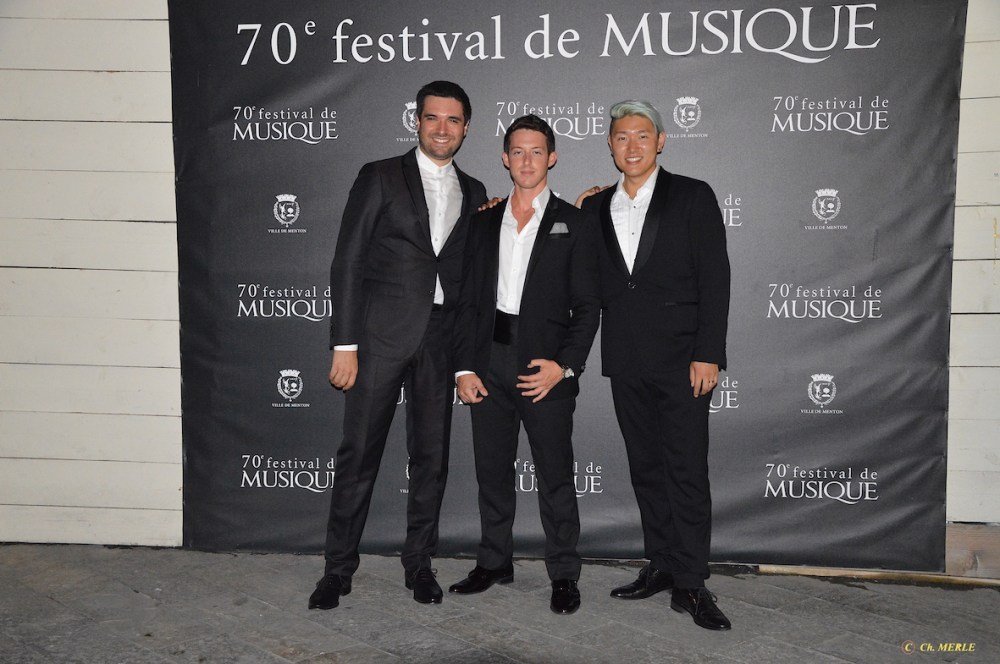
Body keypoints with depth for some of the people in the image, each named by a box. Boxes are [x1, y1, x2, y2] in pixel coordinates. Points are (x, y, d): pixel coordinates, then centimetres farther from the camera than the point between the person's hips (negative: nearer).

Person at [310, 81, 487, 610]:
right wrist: (344, 344, -10)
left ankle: (419, 563, 24)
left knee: (431, 456, 9)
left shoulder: (473, 193, 14)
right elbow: (347, 263, -3)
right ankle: (339, 567, 15)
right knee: (358, 453, 0)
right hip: (381, 334, -3)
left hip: (442, 339, 4)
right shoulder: (380, 177, 2)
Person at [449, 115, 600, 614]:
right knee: (492, 470, 12)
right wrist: (464, 367, 0)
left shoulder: (573, 224, 3)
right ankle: (494, 563, 27)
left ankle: (564, 575, 15)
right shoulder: (484, 223, 12)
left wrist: (565, 365, -13)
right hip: (488, 361, 4)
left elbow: (587, 305, -1)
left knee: (554, 475, 1)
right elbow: (468, 300, 9)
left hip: (545, 365, -3)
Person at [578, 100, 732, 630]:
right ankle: (661, 565, 23)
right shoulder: (595, 208, 12)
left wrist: (707, 354, -13)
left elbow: (715, 278, -5)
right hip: (625, 361, 5)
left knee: (687, 470, -4)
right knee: (645, 467, 11)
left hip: (681, 357, -4)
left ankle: (690, 583, 4)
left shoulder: (692, 197, 0)